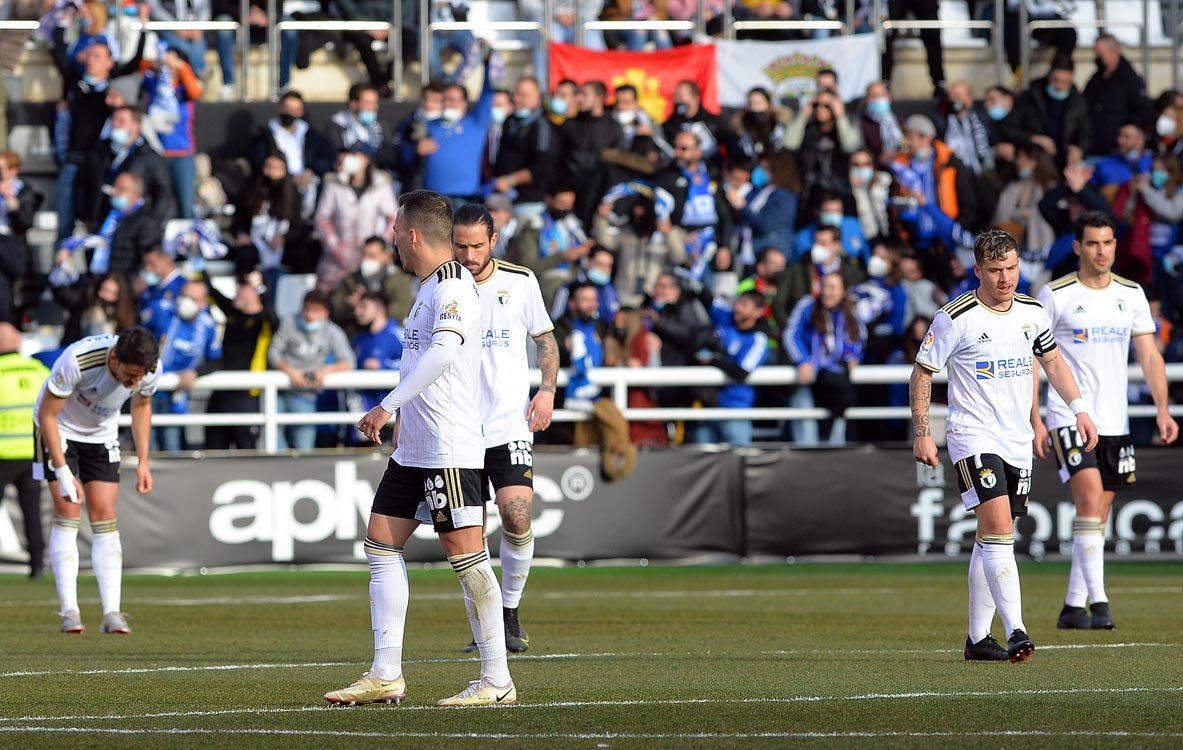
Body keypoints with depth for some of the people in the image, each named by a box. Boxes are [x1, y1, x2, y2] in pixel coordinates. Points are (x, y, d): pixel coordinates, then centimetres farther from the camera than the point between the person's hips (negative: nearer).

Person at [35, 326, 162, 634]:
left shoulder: (151, 367, -23)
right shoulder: (77, 361, -37)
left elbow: (142, 405, 1)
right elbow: (47, 415, -25)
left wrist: (143, 462, -2)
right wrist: (63, 474, -26)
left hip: (102, 434, 4)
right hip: (59, 428, -4)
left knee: (105, 518, -5)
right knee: (68, 514, -14)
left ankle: (112, 612, -8)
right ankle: (69, 611, -14)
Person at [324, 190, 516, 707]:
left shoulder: (453, 285, -14)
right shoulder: (431, 286, 17)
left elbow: (444, 351, -30)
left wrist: (388, 406, -32)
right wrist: (402, 419, 25)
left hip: (450, 450, -10)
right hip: (413, 448, 10)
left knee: (466, 553, -8)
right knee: (380, 544, 8)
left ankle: (497, 680, -5)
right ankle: (386, 675, 9)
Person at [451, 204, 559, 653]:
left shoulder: (520, 281, 2)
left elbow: (545, 338, 14)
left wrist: (547, 389, 0)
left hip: (511, 424, -1)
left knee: (517, 519, -14)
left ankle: (510, 612, 5)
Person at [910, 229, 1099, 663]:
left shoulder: (1032, 313, 6)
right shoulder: (955, 318, -10)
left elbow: (1052, 361, 22)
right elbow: (922, 372, -2)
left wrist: (1078, 408, 12)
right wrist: (922, 433, -8)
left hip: (1018, 441, 6)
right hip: (974, 437, -6)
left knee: (994, 539, 10)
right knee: (998, 529, -20)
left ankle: (978, 638, 18)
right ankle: (1016, 632, -27)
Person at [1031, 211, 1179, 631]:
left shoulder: (1131, 294, 8)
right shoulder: (1055, 295, -4)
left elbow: (1149, 356, 8)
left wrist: (1163, 410, -4)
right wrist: (1034, 420, -7)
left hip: (1115, 422, 5)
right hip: (1069, 418, -5)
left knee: (1098, 517, 8)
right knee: (1089, 503, -19)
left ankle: (1073, 606, 17)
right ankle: (1098, 602, -24)